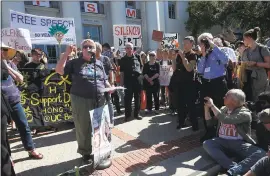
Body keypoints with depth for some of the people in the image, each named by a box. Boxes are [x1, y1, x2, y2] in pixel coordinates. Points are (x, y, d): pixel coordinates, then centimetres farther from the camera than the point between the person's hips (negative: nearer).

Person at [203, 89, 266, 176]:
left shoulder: (245, 113, -5)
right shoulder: (223, 109, 14)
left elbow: (226, 120, -21)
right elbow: (210, 122, 18)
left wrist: (212, 105, -14)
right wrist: (206, 107, 6)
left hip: (239, 144, -3)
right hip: (222, 142, 4)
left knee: (261, 154, -31)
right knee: (206, 143, -28)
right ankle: (235, 167, -37)